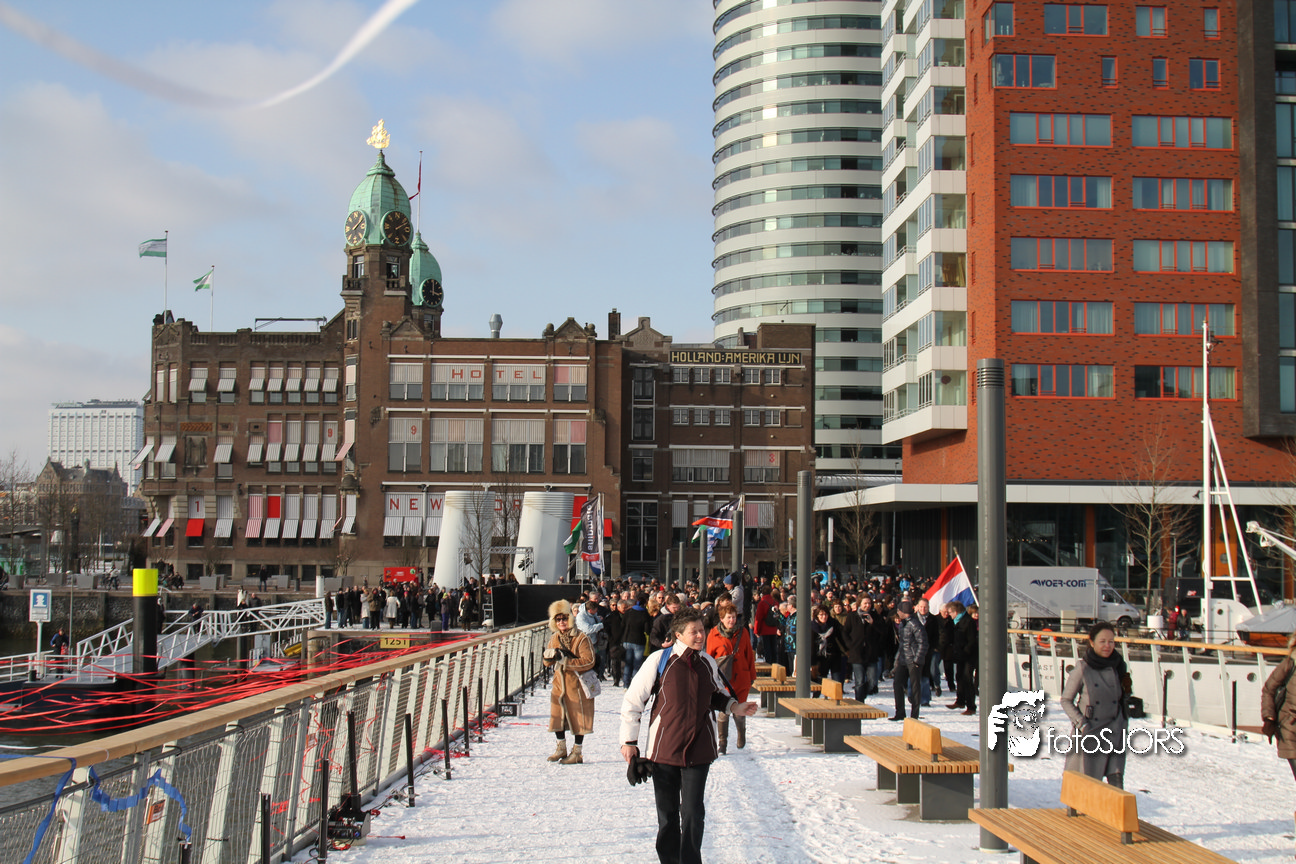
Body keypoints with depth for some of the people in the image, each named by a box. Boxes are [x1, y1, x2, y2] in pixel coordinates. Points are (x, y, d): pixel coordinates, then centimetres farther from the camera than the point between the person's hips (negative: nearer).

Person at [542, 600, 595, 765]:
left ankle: (576, 752, 15)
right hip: (559, 684, 6)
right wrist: (550, 654, -13)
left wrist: (566, 661, -23)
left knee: (578, 718, 3)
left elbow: (588, 661, -21)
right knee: (558, 716, 11)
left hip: (577, 684, -6)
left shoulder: (581, 639, -14)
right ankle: (561, 749, 28)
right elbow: (546, 661, 12)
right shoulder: (554, 639, 7)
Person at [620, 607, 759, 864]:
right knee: (667, 814, 10)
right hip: (664, 748, -2)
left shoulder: (708, 663, 3)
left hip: (698, 750, 2)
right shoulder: (659, 660, -8)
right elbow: (632, 700, -2)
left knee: (693, 813, -1)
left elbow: (717, 694, 23)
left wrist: (734, 707, 3)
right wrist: (629, 741, -3)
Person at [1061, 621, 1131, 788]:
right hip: (1090, 732, -3)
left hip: (1115, 733, 3)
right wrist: (1082, 724, -11)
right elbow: (1066, 700, -2)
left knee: (1116, 780, -6)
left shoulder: (1118, 665, 4)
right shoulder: (1082, 668, -8)